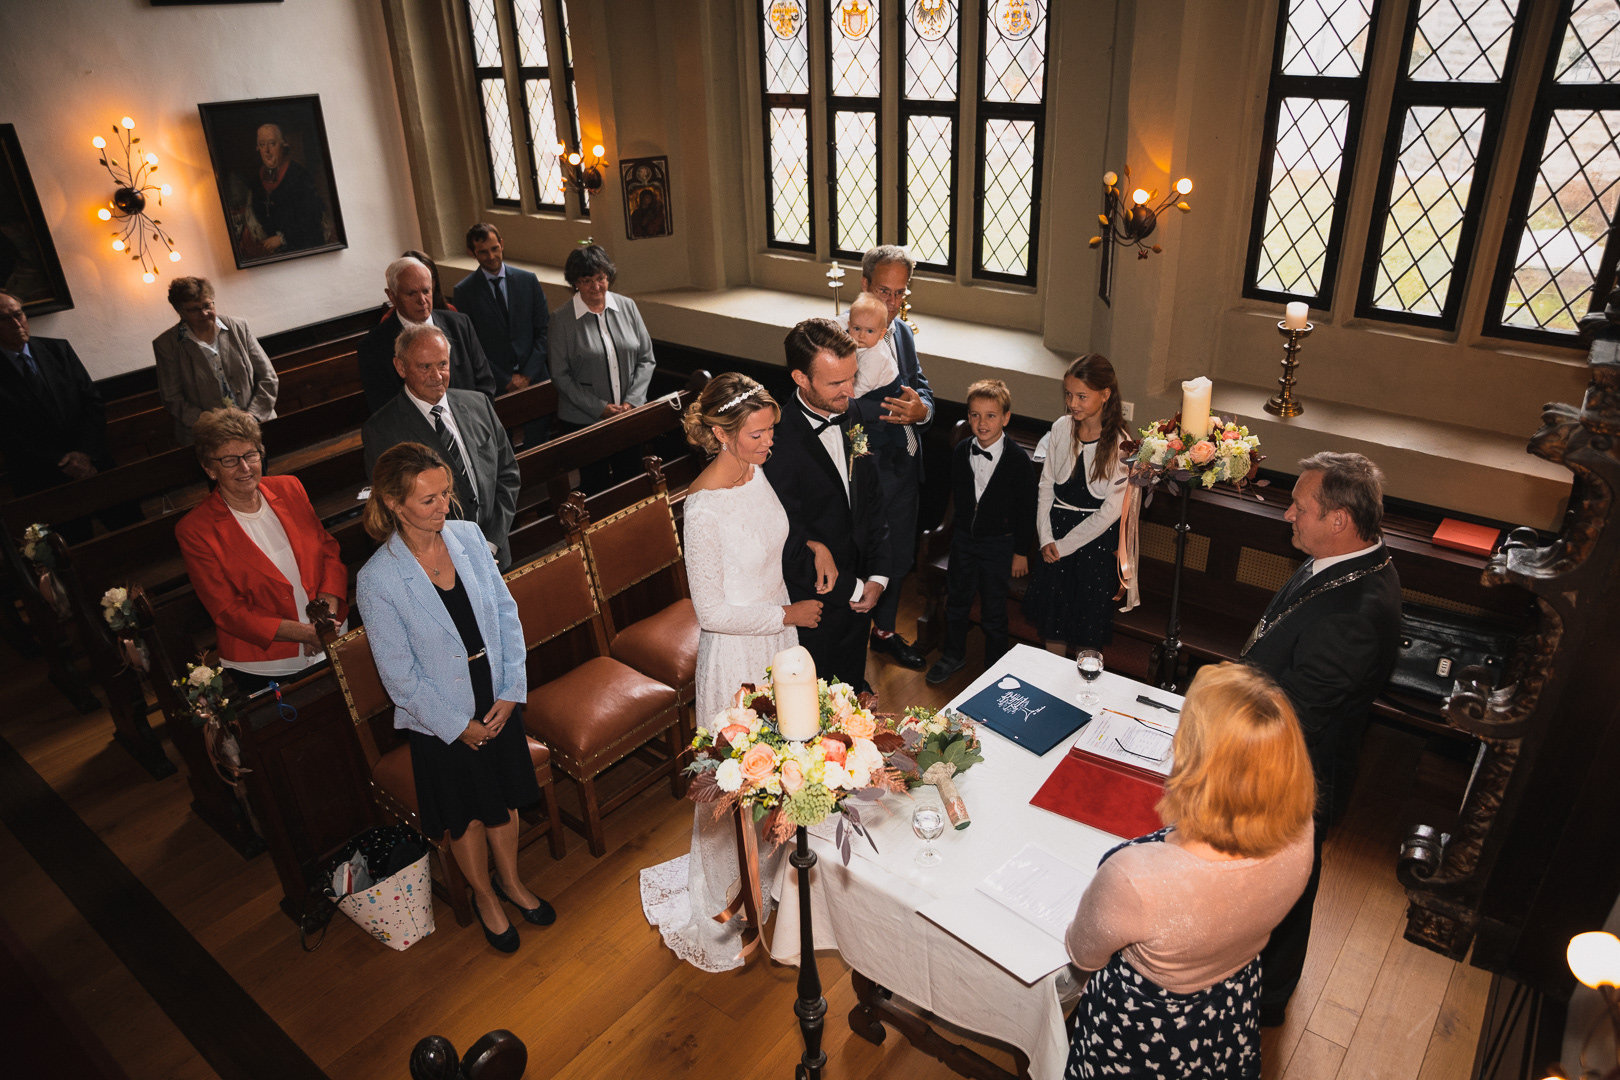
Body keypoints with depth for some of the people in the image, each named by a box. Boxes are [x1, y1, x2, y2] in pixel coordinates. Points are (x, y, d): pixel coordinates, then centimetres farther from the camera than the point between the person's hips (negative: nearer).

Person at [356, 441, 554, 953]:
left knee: (505, 800, 23)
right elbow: (399, 675, -16)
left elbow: (506, 612, -3)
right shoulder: (377, 579, -22)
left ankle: (510, 880, 50)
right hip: (443, 720, -3)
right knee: (466, 815, 18)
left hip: (499, 703, 4)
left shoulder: (468, 536, -10)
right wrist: (459, 725, -12)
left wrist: (511, 692, -8)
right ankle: (484, 896, 45)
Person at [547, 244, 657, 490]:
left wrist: (631, 401, -6)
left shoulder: (627, 307, 4)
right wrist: (599, 408, -11)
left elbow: (646, 358, 6)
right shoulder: (561, 318, -5)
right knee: (596, 485, 3)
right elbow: (560, 376, -4)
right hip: (584, 421, -3)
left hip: (631, 414, 3)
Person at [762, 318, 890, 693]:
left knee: (854, 688, 26)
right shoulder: (777, 442, -26)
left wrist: (877, 576, -4)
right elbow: (791, 546, -22)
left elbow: (876, 501, 3)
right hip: (812, 603, -5)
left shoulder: (863, 416, -6)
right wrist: (851, 590, -13)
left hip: (859, 589, 6)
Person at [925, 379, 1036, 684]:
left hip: (999, 544, -4)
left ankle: (994, 666, 29)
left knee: (994, 611, 9)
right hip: (964, 537, 4)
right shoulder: (962, 451, -5)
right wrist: (963, 524, 11)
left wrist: (1021, 551, -8)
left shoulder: (1018, 459, -18)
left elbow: (1026, 509, -11)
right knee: (956, 600, 17)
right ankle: (953, 656, 38)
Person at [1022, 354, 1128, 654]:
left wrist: (1064, 545, -13)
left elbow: (1111, 510, -17)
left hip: (1096, 537, -4)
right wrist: (1046, 537, -7)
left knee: (1089, 616, 9)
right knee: (1052, 610, 15)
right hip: (1056, 529, 4)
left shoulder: (1120, 444, -17)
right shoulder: (1061, 428, -4)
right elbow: (1047, 484, 2)